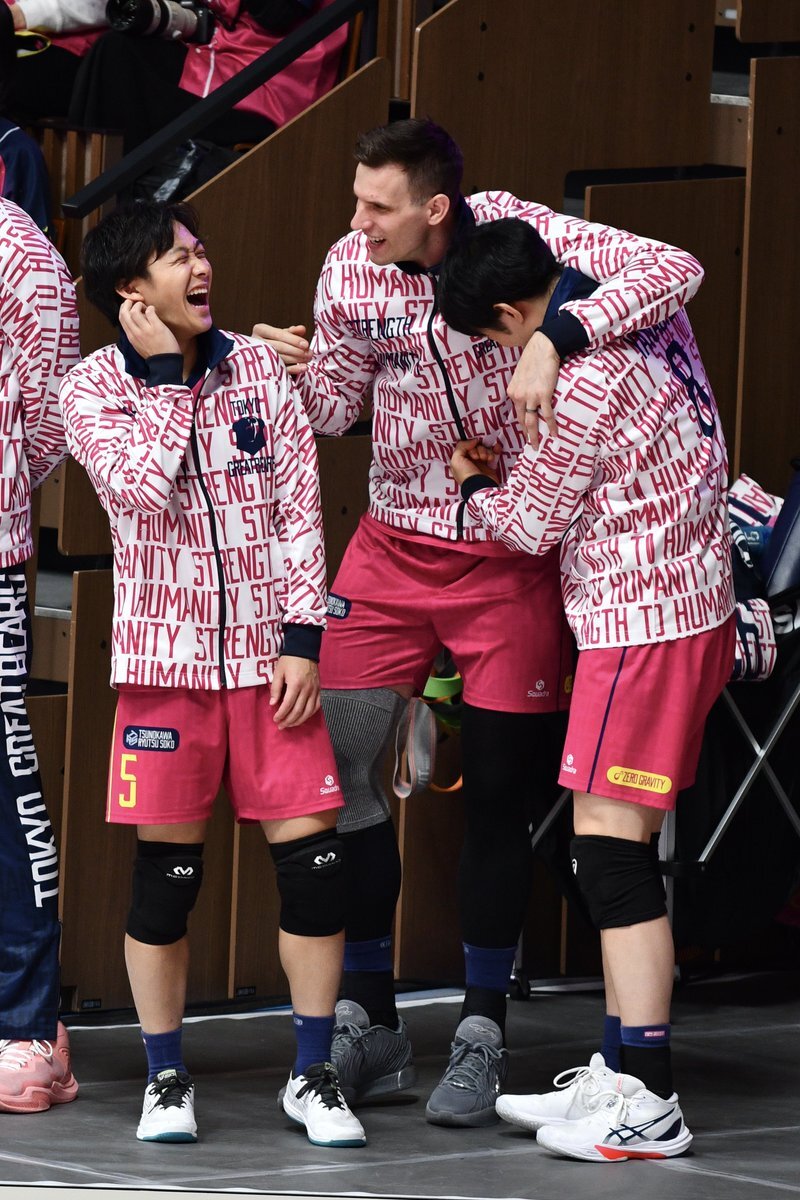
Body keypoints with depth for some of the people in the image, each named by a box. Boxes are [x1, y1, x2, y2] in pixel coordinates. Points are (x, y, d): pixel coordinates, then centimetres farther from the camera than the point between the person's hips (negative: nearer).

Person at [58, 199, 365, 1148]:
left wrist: (302, 637, -3)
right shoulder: (92, 389, -1)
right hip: (167, 656, -2)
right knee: (166, 870, 1)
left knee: (312, 858, -3)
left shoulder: (257, 367, 7)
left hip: (268, 652, 2)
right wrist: (164, 375, -12)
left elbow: (299, 509, 5)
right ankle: (166, 1078, 16)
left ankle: (313, 1074, 10)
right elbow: (144, 491, -18)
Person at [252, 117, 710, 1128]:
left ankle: (482, 1038, 16)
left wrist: (553, 336, -35)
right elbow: (332, 405, 7)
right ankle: (368, 1026, 12)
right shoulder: (350, 269, -4)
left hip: (514, 556, -3)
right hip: (395, 546, 4)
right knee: (335, 767, -2)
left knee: (498, 795, 2)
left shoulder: (522, 234, -15)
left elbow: (673, 270, -23)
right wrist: (297, 373, -16)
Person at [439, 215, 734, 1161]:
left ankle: (646, 1103, -10)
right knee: (615, 846, 12)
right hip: (687, 597, 10)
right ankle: (617, 1074, 16)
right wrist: (510, 471, 12)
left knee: (610, 840, -10)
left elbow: (534, 523, -11)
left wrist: (475, 488, 11)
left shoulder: (585, 380, -21)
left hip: (641, 621, -10)